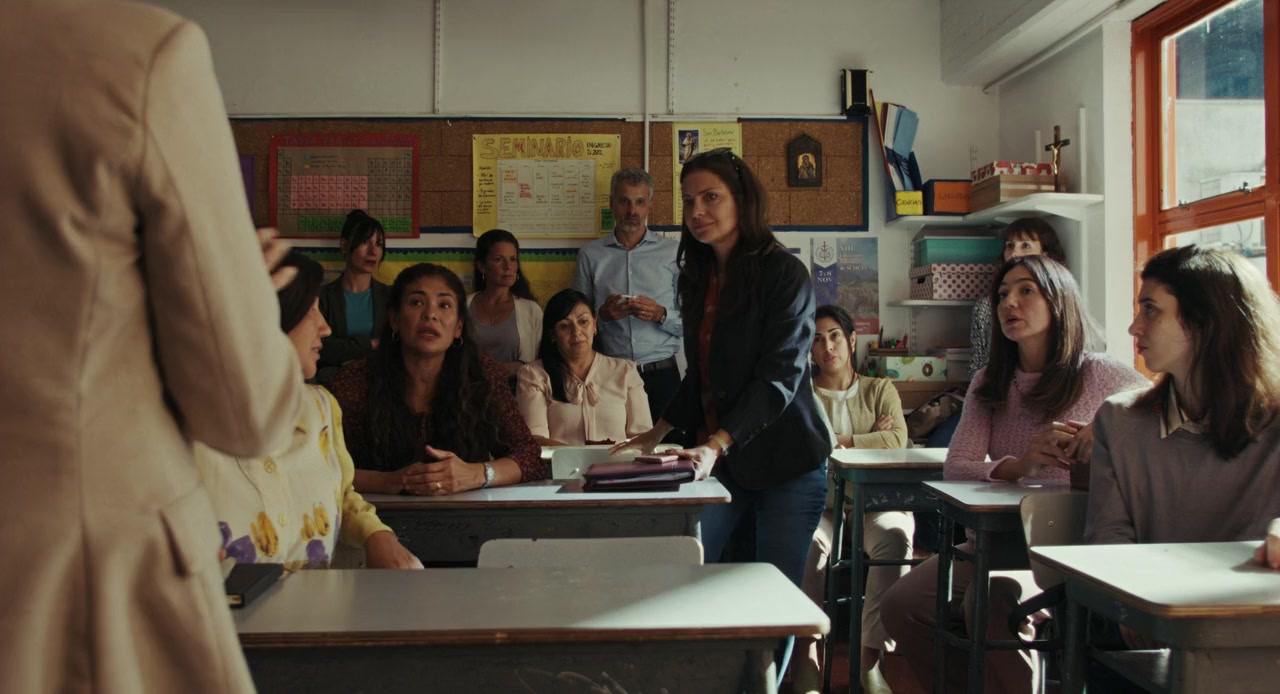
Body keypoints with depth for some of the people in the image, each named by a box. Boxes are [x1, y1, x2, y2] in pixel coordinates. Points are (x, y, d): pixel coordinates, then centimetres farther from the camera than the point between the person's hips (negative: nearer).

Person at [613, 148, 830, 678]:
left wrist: (717, 444, -29)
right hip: (719, 460, 5)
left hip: (785, 460, -5)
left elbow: (780, 374, -19)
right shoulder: (700, 278, 11)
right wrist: (656, 435, 14)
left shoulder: (783, 273, -9)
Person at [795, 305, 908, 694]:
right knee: (810, 543, -36)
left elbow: (897, 441, -1)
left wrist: (839, 441, -6)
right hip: (818, 504, -1)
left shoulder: (880, 390, 17)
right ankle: (807, 659, -27)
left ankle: (871, 658, -30)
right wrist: (868, 438, -5)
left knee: (895, 536, -34)